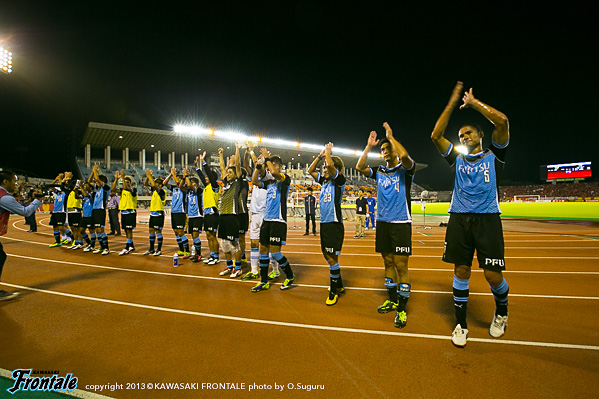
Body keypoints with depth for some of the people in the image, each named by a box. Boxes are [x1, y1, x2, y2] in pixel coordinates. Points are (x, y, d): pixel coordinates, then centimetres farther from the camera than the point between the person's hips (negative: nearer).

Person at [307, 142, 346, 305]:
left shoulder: (339, 180, -7)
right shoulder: (324, 181, 13)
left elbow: (330, 165, -23)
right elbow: (310, 170, 19)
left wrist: (328, 152, -5)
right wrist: (320, 155, 11)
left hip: (334, 224, -8)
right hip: (324, 223, 8)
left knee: (332, 257, -3)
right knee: (327, 255, 14)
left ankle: (334, 291, 11)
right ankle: (339, 286, 30)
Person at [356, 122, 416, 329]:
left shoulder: (405, 169, -2)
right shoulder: (379, 171, 12)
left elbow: (404, 156, -25)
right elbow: (359, 167, -1)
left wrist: (390, 136, -12)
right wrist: (369, 146, 0)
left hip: (401, 223, -5)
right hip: (382, 222, 5)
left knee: (401, 265, -4)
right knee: (388, 262, 12)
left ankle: (402, 308, 6)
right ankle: (392, 300, 26)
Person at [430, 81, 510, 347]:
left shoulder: (494, 155, 9)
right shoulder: (457, 160, 16)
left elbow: (502, 121, -7)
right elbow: (436, 135, 5)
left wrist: (472, 102, 4)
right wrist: (452, 103, 6)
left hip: (487, 219, -2)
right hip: (459, 219, 3)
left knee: (493, 275, -4)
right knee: (461, 271, 3)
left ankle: (501, 312, 29)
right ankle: (461, 324, 16)